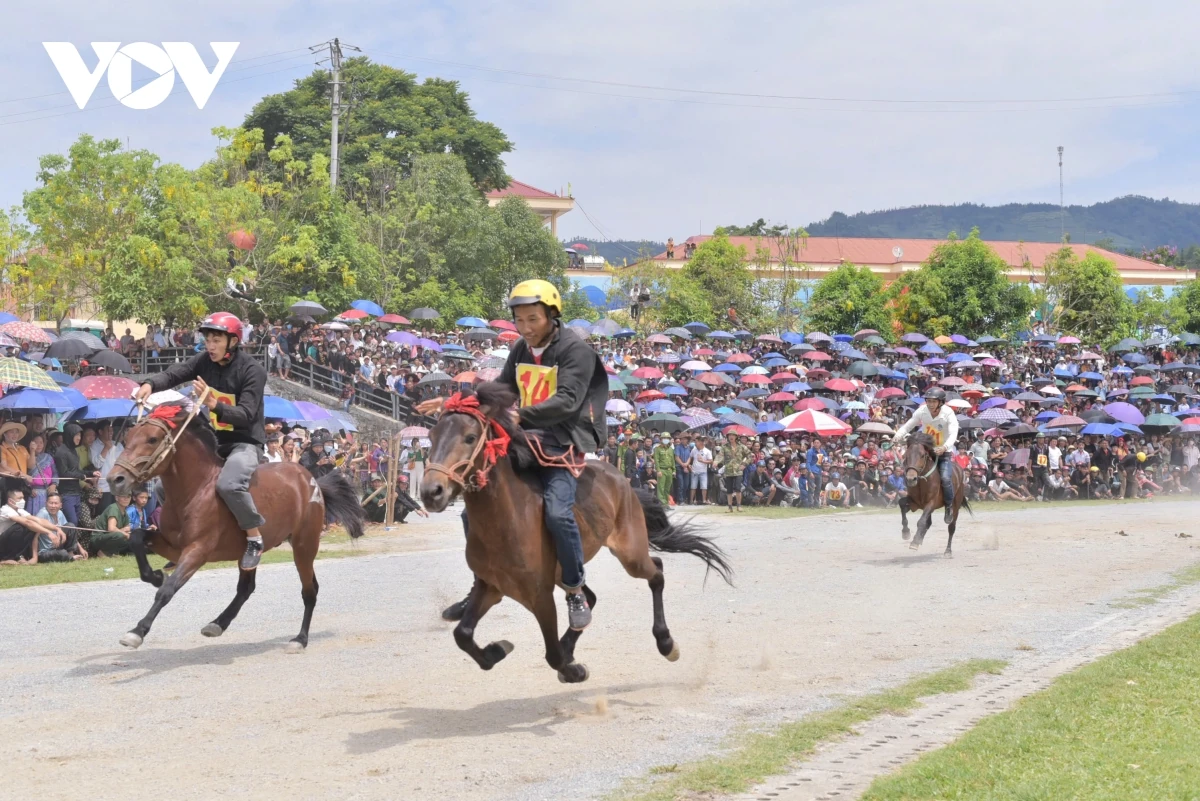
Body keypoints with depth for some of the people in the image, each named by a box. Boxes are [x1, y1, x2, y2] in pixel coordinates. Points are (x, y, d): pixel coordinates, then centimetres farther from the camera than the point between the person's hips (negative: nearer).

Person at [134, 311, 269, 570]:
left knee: (228, 484, -34)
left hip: (246, 442, -7)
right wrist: (150, 384, -35)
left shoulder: (253, 370, -16)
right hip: (215, 440, 8)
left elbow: (245, 415, -24)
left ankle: (255, 538, -17)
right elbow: (174, 373, -14)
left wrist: (214, 405, -40)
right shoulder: (205, 361, 1)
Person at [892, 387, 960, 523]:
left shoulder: (948, 414, -19)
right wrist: (898, 435, -28)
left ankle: (949, 506, -1)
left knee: (945, 478, -23)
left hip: (944, 452, -4)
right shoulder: (922, 411, -9)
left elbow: (953, 434, -30)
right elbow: (908, 425, -6)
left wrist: (945, 447, -50)